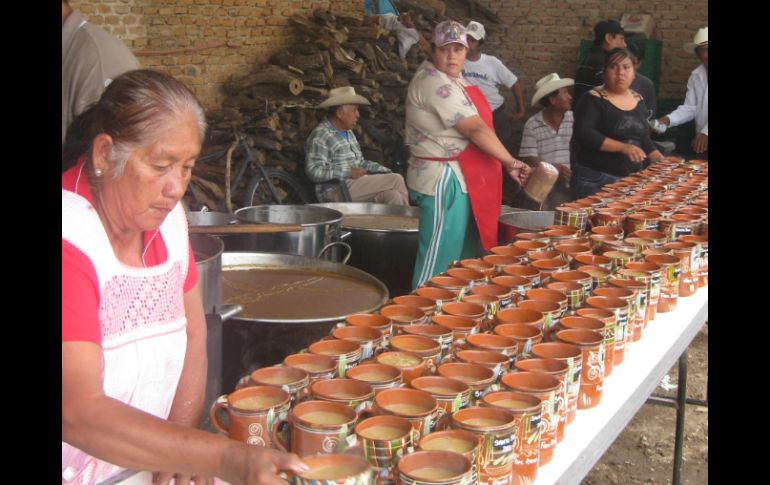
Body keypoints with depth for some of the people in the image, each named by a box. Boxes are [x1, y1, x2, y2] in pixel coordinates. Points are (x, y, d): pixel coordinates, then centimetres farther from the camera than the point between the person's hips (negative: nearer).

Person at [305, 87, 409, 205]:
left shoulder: (348, 133, 20)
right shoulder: (320, 135, -8)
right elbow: (314, 172, -18)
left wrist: (386, 171, 10)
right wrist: (348, 173, -20)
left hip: (356, 185, 8)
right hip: (336, 192, -8)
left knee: (393, 195, -20)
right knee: (396, 180, -15)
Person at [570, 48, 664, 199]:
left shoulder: (638, 100, 11)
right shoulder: (593, 99, -8)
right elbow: (583, 133, -21)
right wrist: (622, 147, -27)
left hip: (632, 180, 6)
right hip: (595, 180, -6)